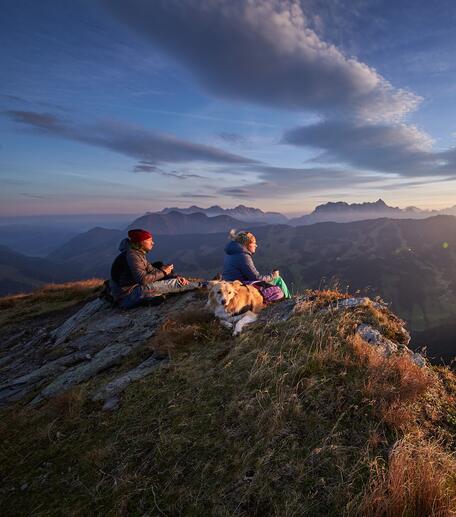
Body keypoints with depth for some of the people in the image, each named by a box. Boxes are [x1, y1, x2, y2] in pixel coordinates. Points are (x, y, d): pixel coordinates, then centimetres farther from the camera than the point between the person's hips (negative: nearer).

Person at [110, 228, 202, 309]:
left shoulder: (139, 253, 10)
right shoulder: (132, 255, -20)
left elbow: (152, 270, 7)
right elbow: (143, 279, -29)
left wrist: (175, 277, -5)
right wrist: (163, 272, -14)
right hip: (127, 297, -10)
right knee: (167, 284, -18)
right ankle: (200, 286, -6)